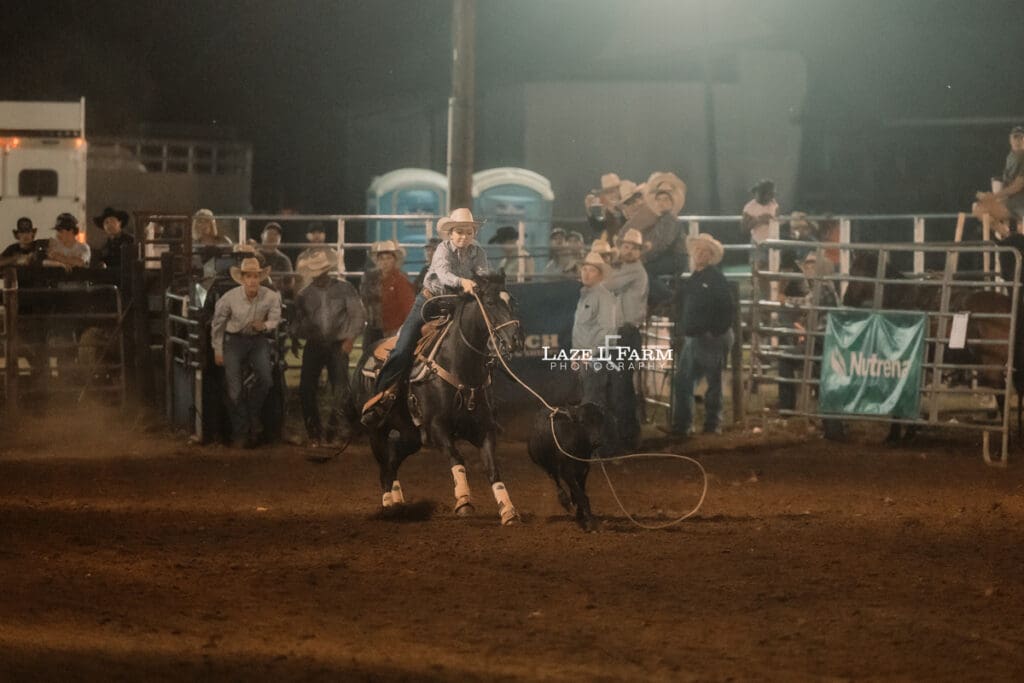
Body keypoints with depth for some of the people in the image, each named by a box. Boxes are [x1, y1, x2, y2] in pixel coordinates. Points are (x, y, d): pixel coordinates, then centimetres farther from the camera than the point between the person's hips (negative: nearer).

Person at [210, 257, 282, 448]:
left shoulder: (271, 297, -17)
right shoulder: (230, 298, -18)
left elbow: (275, 320, 1)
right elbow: (217, 323, -2)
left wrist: (264, 325, -23)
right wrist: (217, 350, 3)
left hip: (258, 340, 1)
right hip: (234, 340, -1)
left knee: (266, 379, -17)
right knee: (234, 389, -3)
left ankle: (253, 415, 12)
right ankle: (240, 432, 13)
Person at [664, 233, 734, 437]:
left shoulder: (716, 278, -9)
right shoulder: (693, 280, 15)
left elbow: (728, 308, -15)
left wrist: (716, 331, -18)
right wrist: (682, 330, 13)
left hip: (711, 338, -8)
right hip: (691, 337, 8)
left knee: (713, 382, 1)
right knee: (682, 382, 5)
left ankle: (713, 424, 8)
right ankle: (681, 425, 8)